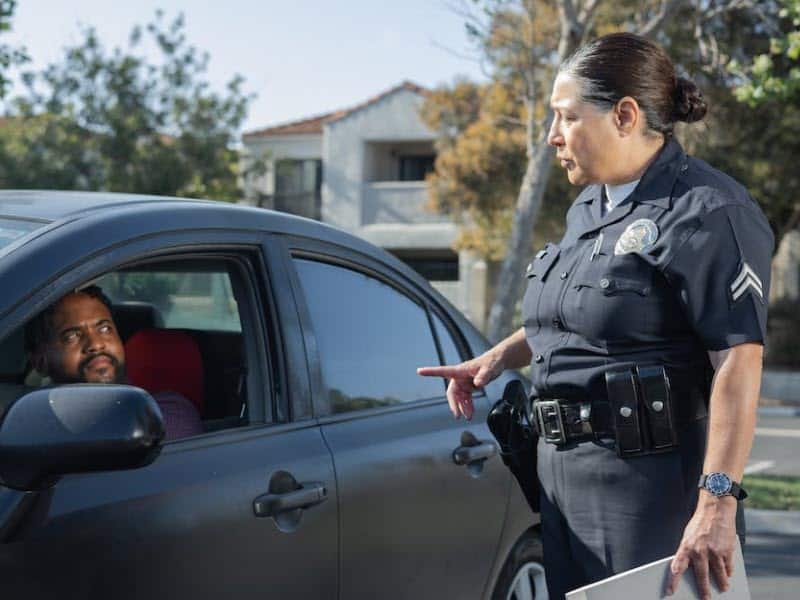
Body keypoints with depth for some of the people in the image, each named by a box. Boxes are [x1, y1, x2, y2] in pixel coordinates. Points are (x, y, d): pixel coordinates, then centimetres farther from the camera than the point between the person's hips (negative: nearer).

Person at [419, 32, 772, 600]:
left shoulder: (706, 213, -14)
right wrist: (501, 356, 15)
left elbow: (739, 361, -21)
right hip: (563, 469, 9)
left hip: (648, 483, -9)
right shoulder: (589, 208, 16)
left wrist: (717, 503, -27)